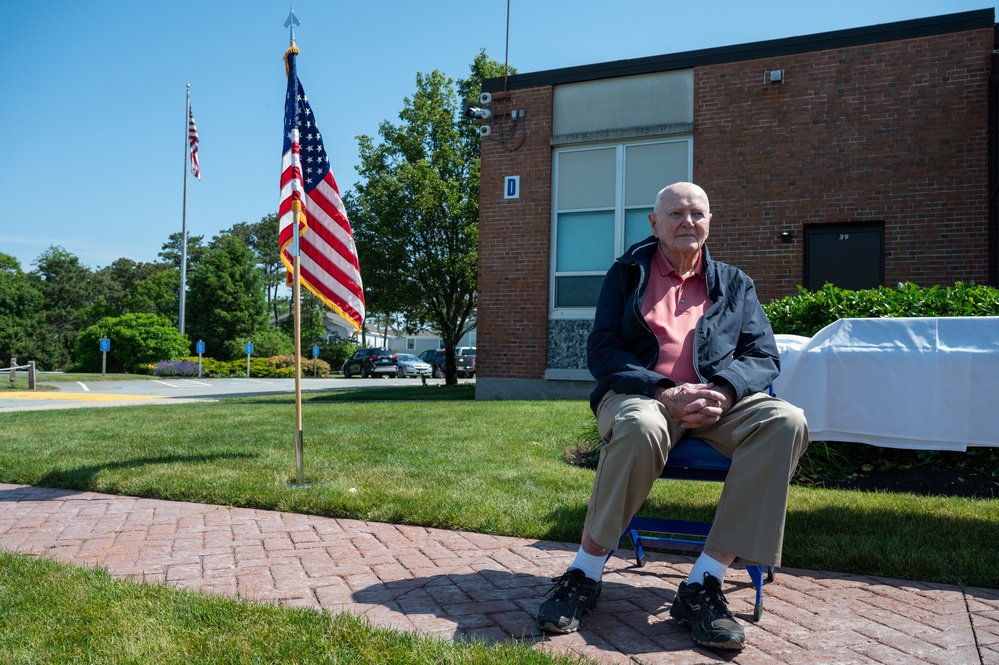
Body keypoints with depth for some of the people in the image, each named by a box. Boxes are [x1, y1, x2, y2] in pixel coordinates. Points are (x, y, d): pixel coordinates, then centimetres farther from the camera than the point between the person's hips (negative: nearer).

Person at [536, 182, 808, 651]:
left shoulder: (735, 284, 19)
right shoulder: (627, 274, 12)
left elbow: (764, 357, 10)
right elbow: (601, 350, 0)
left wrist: (725, 392, -15)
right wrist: (664, 393, -17)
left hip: (718, 401, 3)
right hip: (639, 394, -3)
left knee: (785, 421, -29)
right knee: (640, 428, -40)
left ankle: (703, 584, -28)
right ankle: (584, 574, -23)